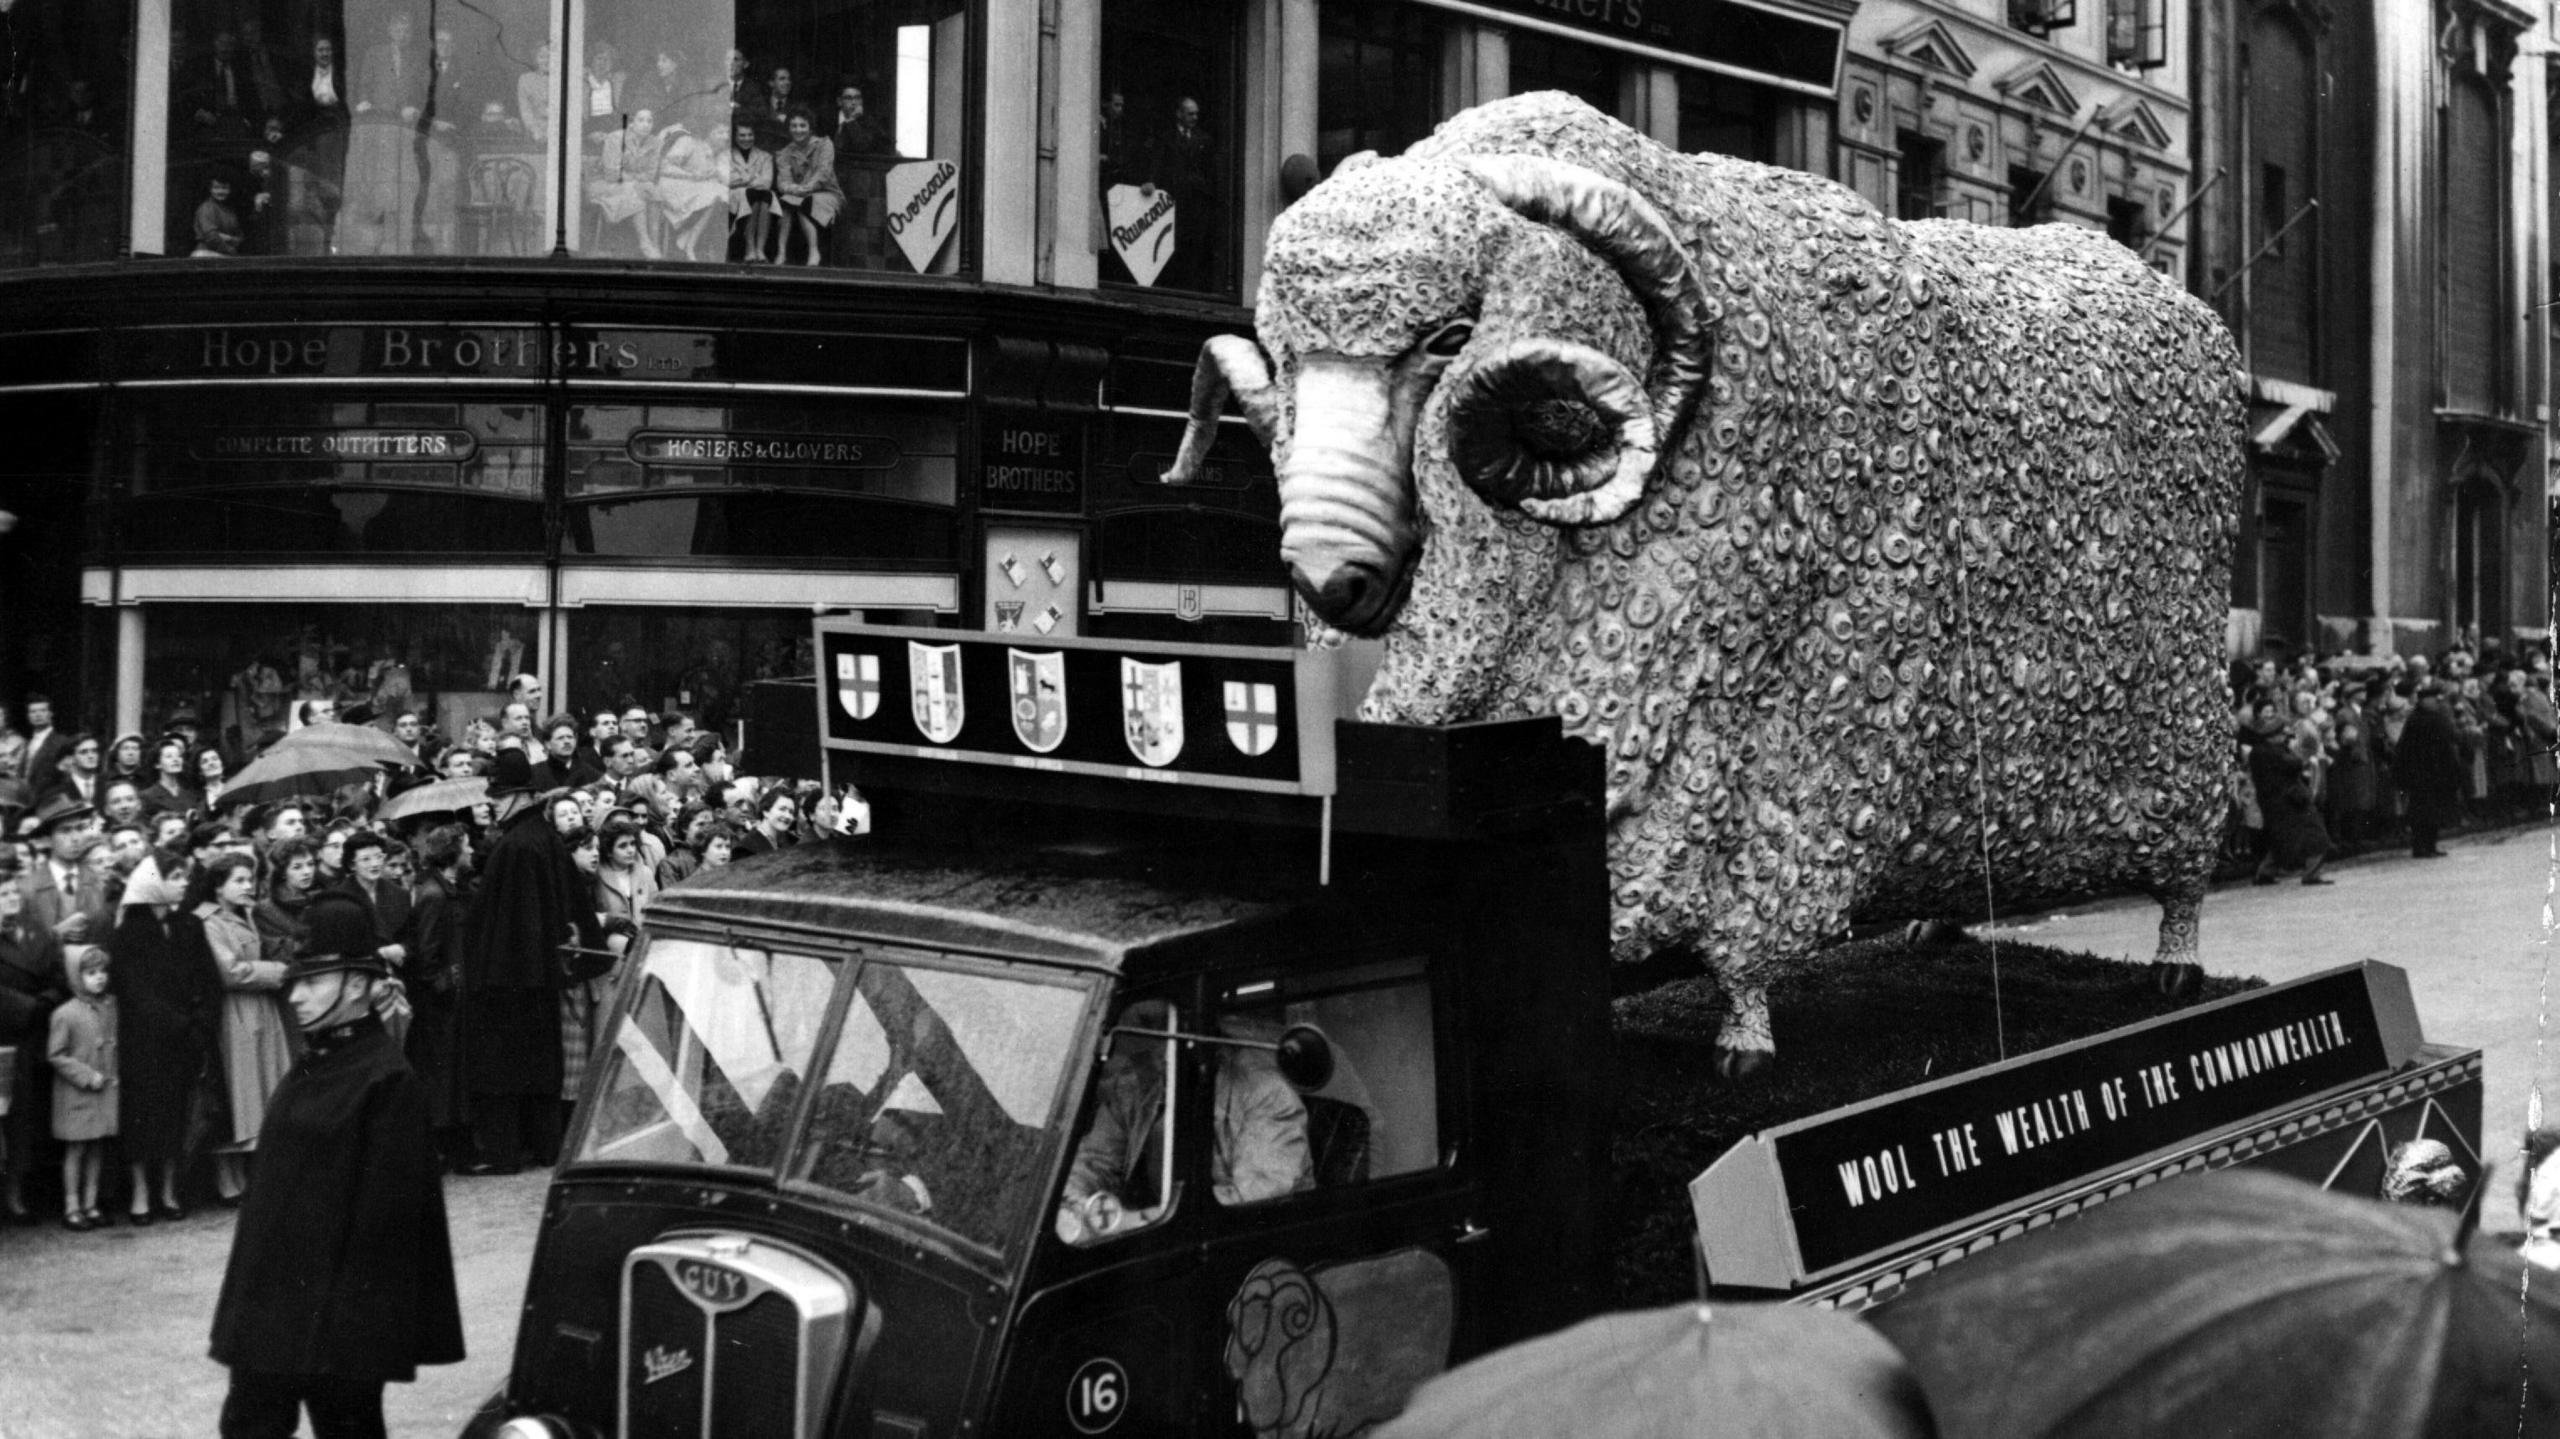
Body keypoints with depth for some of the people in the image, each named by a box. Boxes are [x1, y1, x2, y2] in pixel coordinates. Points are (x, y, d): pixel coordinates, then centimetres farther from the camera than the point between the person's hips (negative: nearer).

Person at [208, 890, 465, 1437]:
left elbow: (389, 1204, -18)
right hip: (272, 1299, 8)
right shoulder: (312, 1064, 11)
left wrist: (354, 1306, -19)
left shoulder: (386, 1080, -15)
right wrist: (249, 1293, 15)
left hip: (340, 1313, -8)